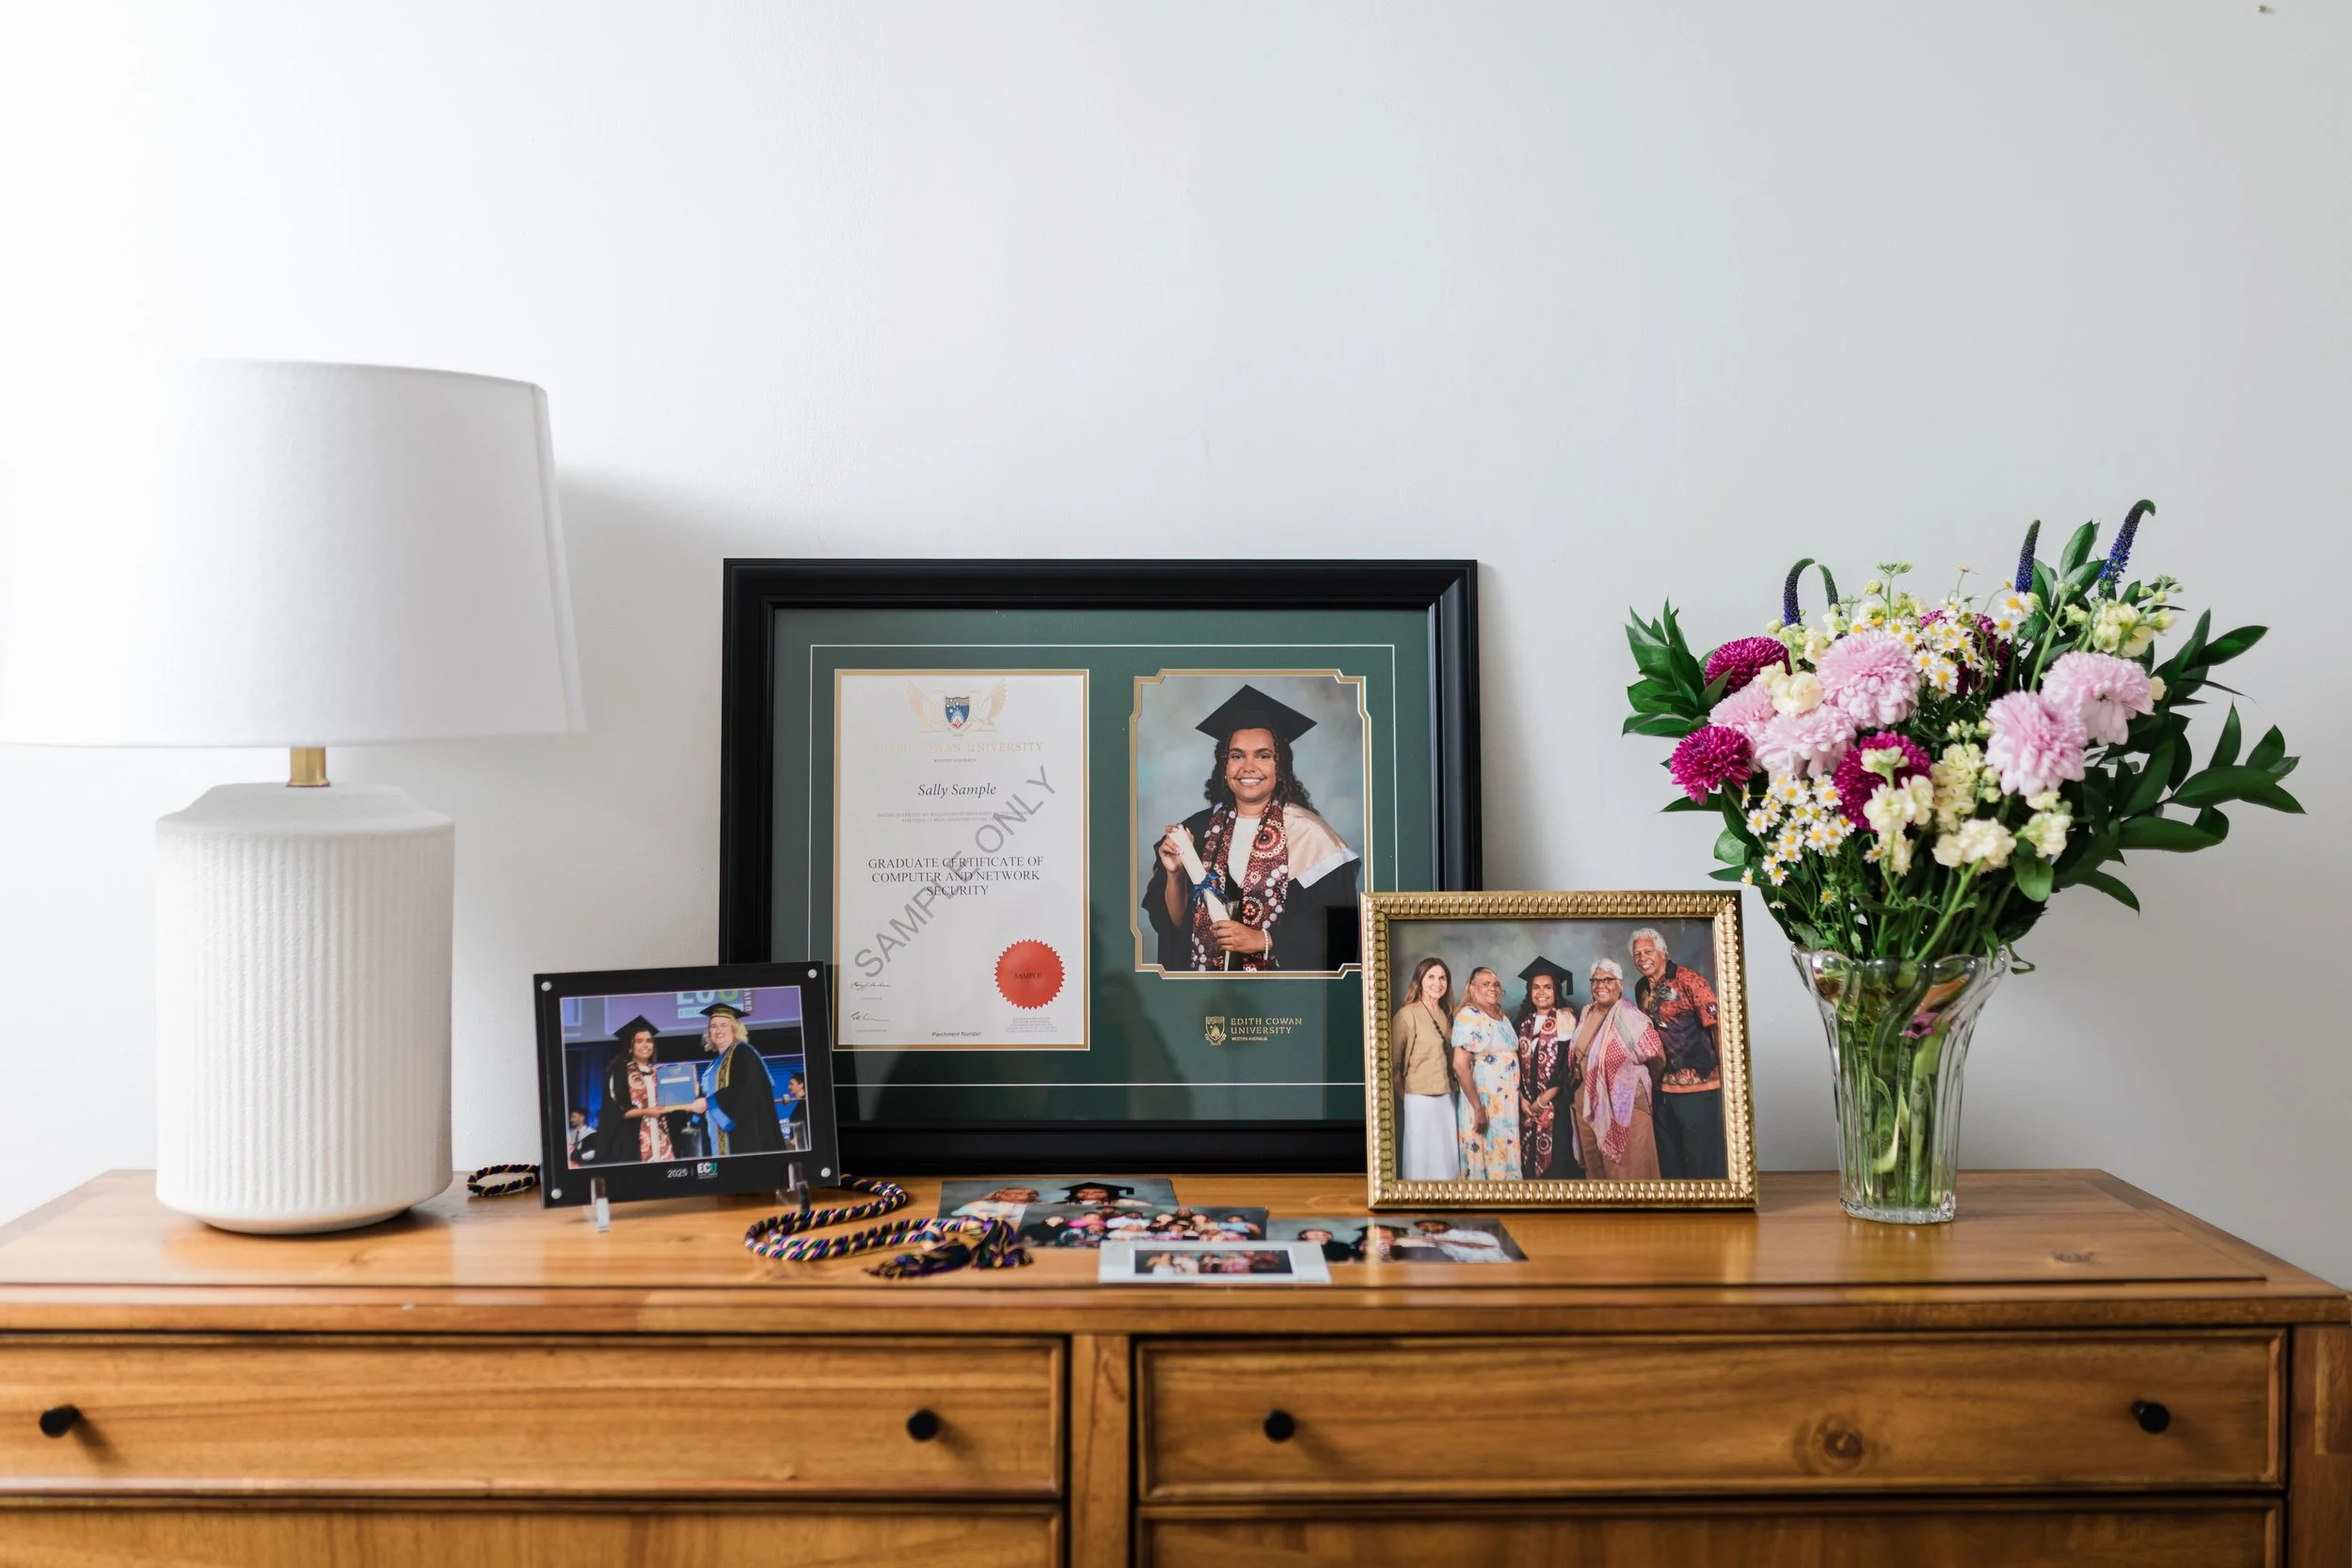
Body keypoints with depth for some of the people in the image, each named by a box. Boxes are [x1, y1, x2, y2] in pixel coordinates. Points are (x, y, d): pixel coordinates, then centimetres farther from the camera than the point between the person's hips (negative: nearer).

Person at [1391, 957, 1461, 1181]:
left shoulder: (1446, 1015, 11)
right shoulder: (1408, 1014, -11)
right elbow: (1391, 1060, -9)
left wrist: (1451, 1084, 9)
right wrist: (1403, 1092, -3)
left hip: (1447, 1097, 6)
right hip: (1420, 1098, -6)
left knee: (1447, 1157, 9)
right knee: (1422, 1157, -1)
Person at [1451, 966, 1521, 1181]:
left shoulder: (1502, 1017, 12)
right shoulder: (1468, 1016, -12)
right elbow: (1460, 1066, -18)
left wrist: (1518, 1096, 10)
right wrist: (1478, 1109, -22)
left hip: (1507, 1101, 8)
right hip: (1483, 1101, -7)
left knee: (1506, 1159, 10)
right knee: (1485, 1158, -2)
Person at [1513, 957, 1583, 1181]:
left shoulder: (1565, 1018, -4)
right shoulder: (1526, 1022, 13)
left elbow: (1567, 1062, -11)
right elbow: (1519, 1062, 12)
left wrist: (1544, 1099, -12)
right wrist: (1522, 1098, -3)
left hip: (1556, 1103, -5)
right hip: (1529, 1105, 5)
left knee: (1556, 1161, -7)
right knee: (1531, 1160, 6)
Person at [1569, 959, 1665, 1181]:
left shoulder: (1630, 1018, -13)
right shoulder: (1587, 1016, 7)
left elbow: (1657, 1059, -8)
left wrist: (1638, 1082, 6)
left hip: (1624, 1107, -6)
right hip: (1589, 1107, 6)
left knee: (1629, 1173, -2)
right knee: (1597, 1172, 13)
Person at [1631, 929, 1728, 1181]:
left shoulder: (1687, 979, -11)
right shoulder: (1641, 988, 10)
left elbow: (1717, 1024, -14)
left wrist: (1725, 1071, -16)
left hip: (1699, 1085, -7)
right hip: (1662, 1088, 7)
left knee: (1704, 1159, -3)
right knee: (1668, 1158, 14)